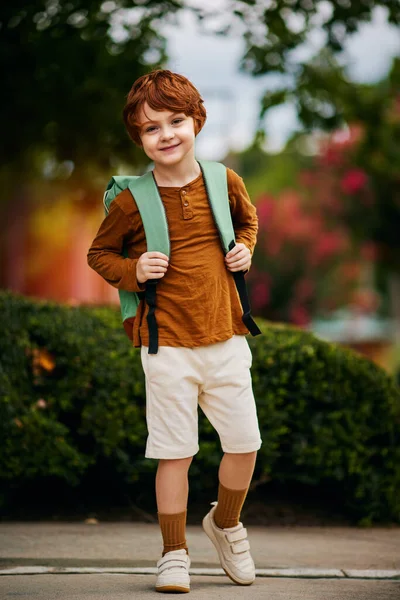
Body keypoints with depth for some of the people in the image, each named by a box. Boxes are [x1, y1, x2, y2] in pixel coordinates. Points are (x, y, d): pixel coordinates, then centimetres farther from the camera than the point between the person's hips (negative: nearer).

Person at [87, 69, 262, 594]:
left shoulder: (224, 182, 2)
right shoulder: (132, 201, -6)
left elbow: (246, 218, 24)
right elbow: (99, 253, 8)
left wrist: (245, 249, 4)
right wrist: (133, 270, -10)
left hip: (226, 338, 3)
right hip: (167, 344, -3)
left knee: (245, 443, 6)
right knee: (175, 451, 0)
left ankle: (225, 522, 34)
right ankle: (174, 552, 16)